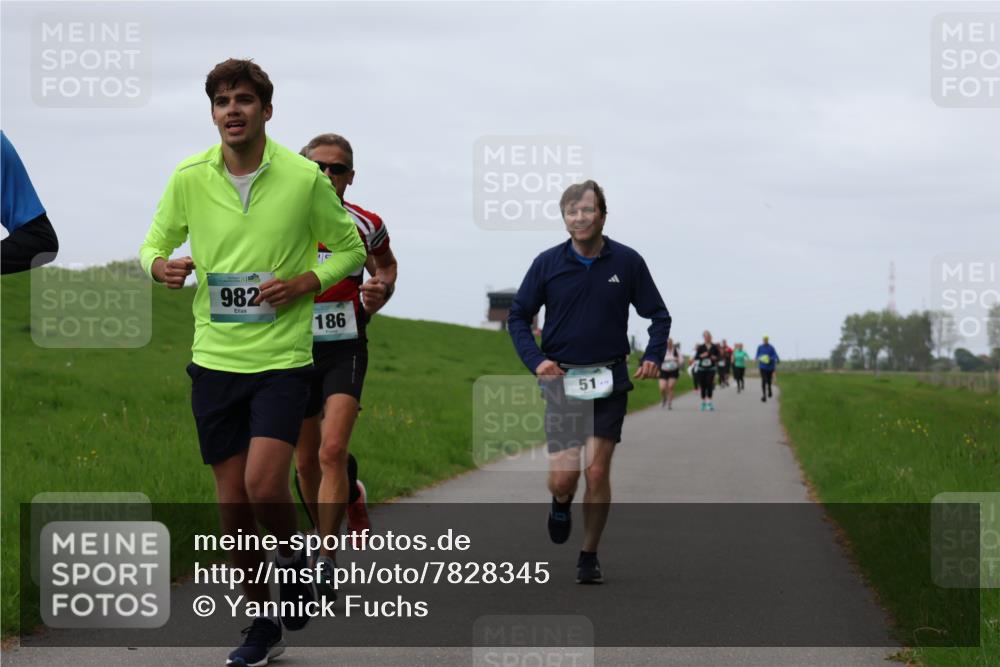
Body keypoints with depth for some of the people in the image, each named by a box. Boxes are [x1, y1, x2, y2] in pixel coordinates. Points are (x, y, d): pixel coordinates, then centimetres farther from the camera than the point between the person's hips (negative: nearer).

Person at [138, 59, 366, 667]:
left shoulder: (305, 178, -6)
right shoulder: (189, 178, 0)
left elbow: (351, 248, 7)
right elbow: (156, 244, 13)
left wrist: (304, 283, -11)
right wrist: (162, 266, -10)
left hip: (283, 357, -3)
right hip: (214, 359, 3)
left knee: (265, 485, -19)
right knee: (232, 502, 5)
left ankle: (294, 560, 14)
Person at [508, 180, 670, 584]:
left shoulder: (627, 262, -1)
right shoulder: (548, 263, -2)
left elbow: (658, 316, 8)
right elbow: (518, 316, 7)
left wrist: (653, 357, -9)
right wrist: (535, 360, -8)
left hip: (609, 381, 0)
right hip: (562, 380, 0)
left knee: (597, 472, -2)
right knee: (562, 477, -6)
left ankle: (589, 557, 13)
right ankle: (560, 505, 31)